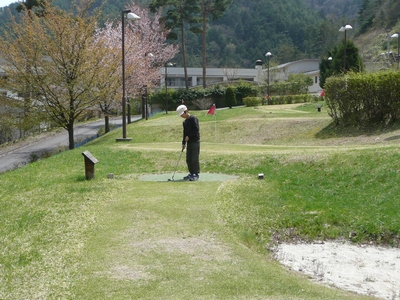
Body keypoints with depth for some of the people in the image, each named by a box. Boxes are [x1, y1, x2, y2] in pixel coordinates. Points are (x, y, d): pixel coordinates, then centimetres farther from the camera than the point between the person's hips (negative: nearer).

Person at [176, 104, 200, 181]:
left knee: (194, 158, -9)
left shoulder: (193, 119, -9)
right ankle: (191, 173, 15)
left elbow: (196, 130, -15)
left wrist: (188, 136, -13)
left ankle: (196, 174, -5)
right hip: (189, 142, 8)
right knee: (188, 159, 8)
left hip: (195, 141, -8)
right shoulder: (185, 122, 16)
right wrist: (183, 143, 13)